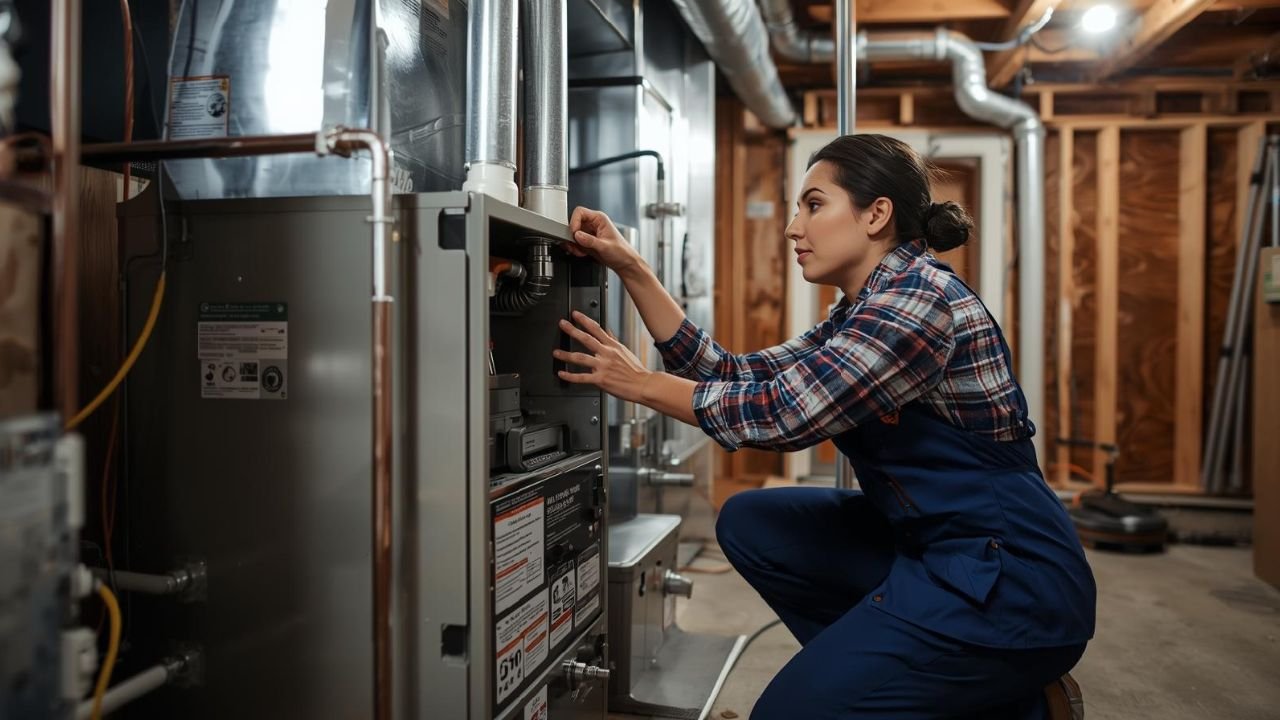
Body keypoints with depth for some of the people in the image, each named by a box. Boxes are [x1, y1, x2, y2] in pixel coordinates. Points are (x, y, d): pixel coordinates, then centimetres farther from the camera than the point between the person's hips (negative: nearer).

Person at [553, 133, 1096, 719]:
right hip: (933, 544, 9)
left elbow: (778, 413, -22)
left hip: (1005, 579, -9)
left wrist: (638, 382, -10)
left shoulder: (919, 297, -18)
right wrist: (629, 267, 2)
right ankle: (880, 669, 9)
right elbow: (733, 376, 5)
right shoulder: (859, 316, 10)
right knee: (749, 523, 5)